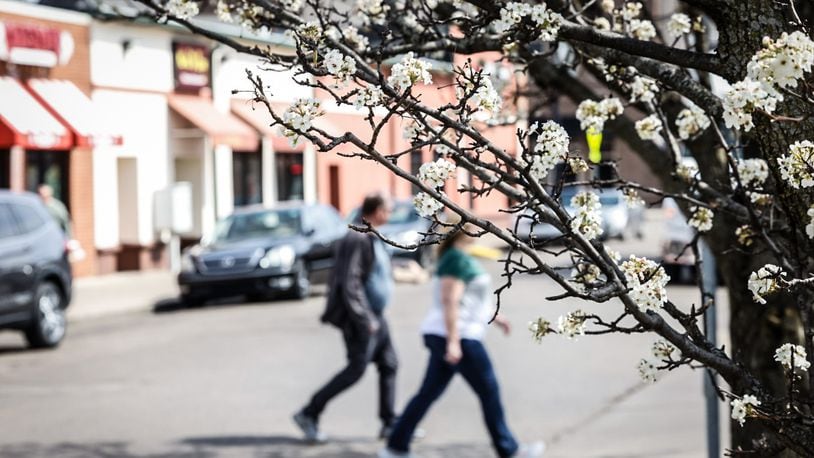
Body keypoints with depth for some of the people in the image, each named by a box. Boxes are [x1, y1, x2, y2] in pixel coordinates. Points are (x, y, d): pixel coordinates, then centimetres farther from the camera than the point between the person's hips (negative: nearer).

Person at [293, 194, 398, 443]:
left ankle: (390, 424, 14)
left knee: (389, 365, 8)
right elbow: (349, 283, -23)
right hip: (361, 317, -10)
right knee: (356, 369, -7)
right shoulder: (357, 239, -18)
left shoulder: (373, 239, 13)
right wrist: (364, 319, -23)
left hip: (375, 316, 10)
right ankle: (309, 414, 1)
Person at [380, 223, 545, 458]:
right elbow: (449, 301, -23)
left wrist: (494, 317, 27)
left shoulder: (457, 257, 15)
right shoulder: (457, 260, -16)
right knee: (489, 392, 1)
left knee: (428, 394, 9)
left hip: (443, 338, 10)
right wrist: (453, 342, -27)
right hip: (460, 337, -10)